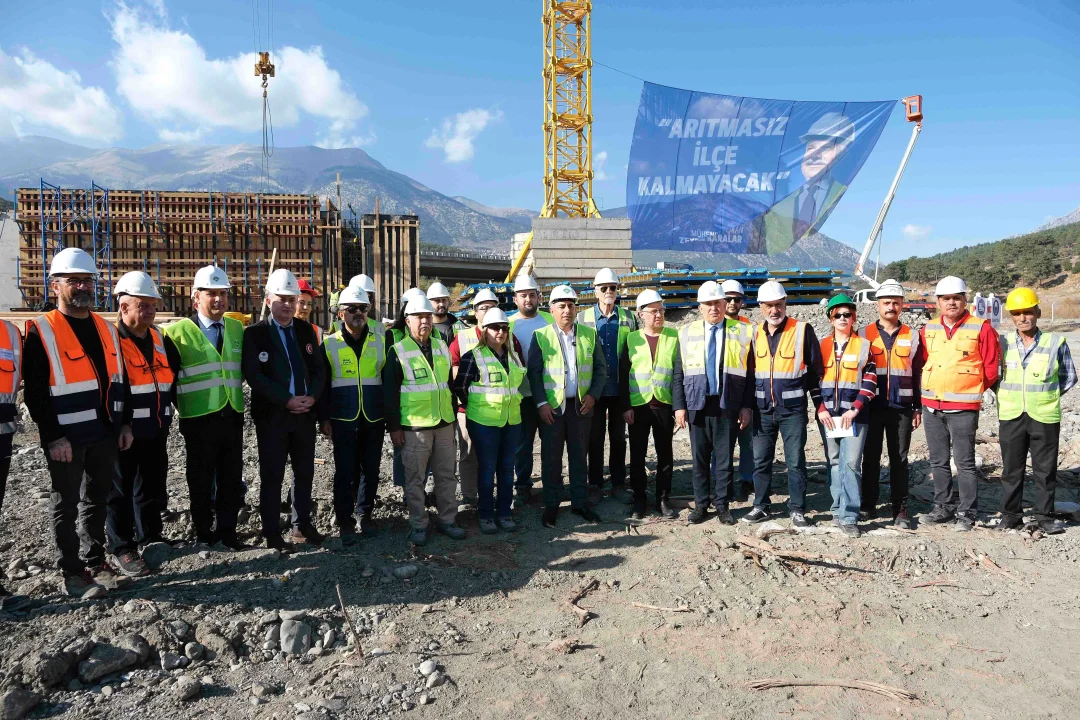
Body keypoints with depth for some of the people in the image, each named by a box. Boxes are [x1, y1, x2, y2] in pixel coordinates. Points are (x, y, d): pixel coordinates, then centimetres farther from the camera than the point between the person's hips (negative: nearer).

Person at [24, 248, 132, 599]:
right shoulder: (40, 332, -10)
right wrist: (53, 437, -17)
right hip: (66, 439, -6)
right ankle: (72, 573, 18)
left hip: (105, 434, 6)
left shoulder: (106, 329, 9)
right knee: (67, 504, 7)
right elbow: (34, 391, -13)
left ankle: (95, 562, 29)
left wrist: (124, 424, 10)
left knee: (96, 500, 16)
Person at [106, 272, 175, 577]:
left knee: (152, 487, 16)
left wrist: (166, 411, 13)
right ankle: (121, 550, 16)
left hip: (156, 429, 7)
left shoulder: (157, 337, 10)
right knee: (121, 491, 6)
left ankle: (150, 539, 31)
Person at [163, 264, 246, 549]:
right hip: (199, 419, -4)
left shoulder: (237, 328, 9)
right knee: (201, 480, 7)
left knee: (232, 478, 9)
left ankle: (227, 530, 22)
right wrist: (182, 407, -2)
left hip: (232, 416, 4)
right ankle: (203, 532, 20)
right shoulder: (178, 332, -4)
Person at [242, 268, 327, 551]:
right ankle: (272, 533, 14)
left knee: (305, 472, 12)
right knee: (272, 476, 3)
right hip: (272, 416, -4)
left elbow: (319, 369, 8)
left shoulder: (306, 330, 9)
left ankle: (302, 525, 26)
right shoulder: (254, 333, -4)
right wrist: (287, 401, -18)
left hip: (305, 414, 4)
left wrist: (312, 397, -9)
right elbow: (254, 375, -13)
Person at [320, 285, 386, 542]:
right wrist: (324, 419, -2)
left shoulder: (380, 342, 5)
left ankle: (365, 515, 23)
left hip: (374, 420, 2)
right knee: (344, 472, 3)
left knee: (370, 470, 9)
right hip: (343, 421, -2)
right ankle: (345, 520, 14)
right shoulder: (329, 344, 1)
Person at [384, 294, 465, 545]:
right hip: (414, 426, -5)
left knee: (446, 475, 11)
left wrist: (453, 414, 16)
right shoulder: (398, 351, -6)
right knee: (415, 478, 4)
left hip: (444, 423, 5)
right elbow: (390, 392, -7)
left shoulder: (441, 347, 9)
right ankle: (418, 525, 16)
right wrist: (393, 426, -9)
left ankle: (447, 520, 23)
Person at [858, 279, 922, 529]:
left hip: (901, 408, 1)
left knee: (899, 460, 5)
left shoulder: (911, 336, 7)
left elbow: (917, 374, 9)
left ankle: (900, 509, 12)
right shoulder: (864, 335, 4)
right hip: (871, 407, 0)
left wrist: (918, 408, 5)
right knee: (871, 458, 6)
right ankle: (868, 505, 16)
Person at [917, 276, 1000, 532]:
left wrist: (970, 391, 7)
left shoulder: (981, 329, -5)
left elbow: (991, 368, -1)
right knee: (938, 461, 12)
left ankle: (966, 513, 10)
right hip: (931, 407, 5)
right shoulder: (928, 329, 8)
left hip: (963, 408, -5)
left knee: (964, 462, 0)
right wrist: (928, 393, 14)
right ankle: (944, 506, 24)